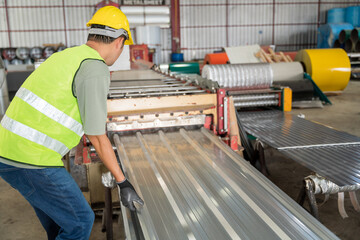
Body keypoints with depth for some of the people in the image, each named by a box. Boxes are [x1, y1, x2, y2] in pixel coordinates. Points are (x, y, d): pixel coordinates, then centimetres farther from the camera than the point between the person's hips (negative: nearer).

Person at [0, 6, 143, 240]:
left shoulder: (67, 56, 15)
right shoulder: (96, 69, -14)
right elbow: (97, 137, -11)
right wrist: (123, 182, -2)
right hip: (33, 162, -9)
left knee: (58, 217, 26)